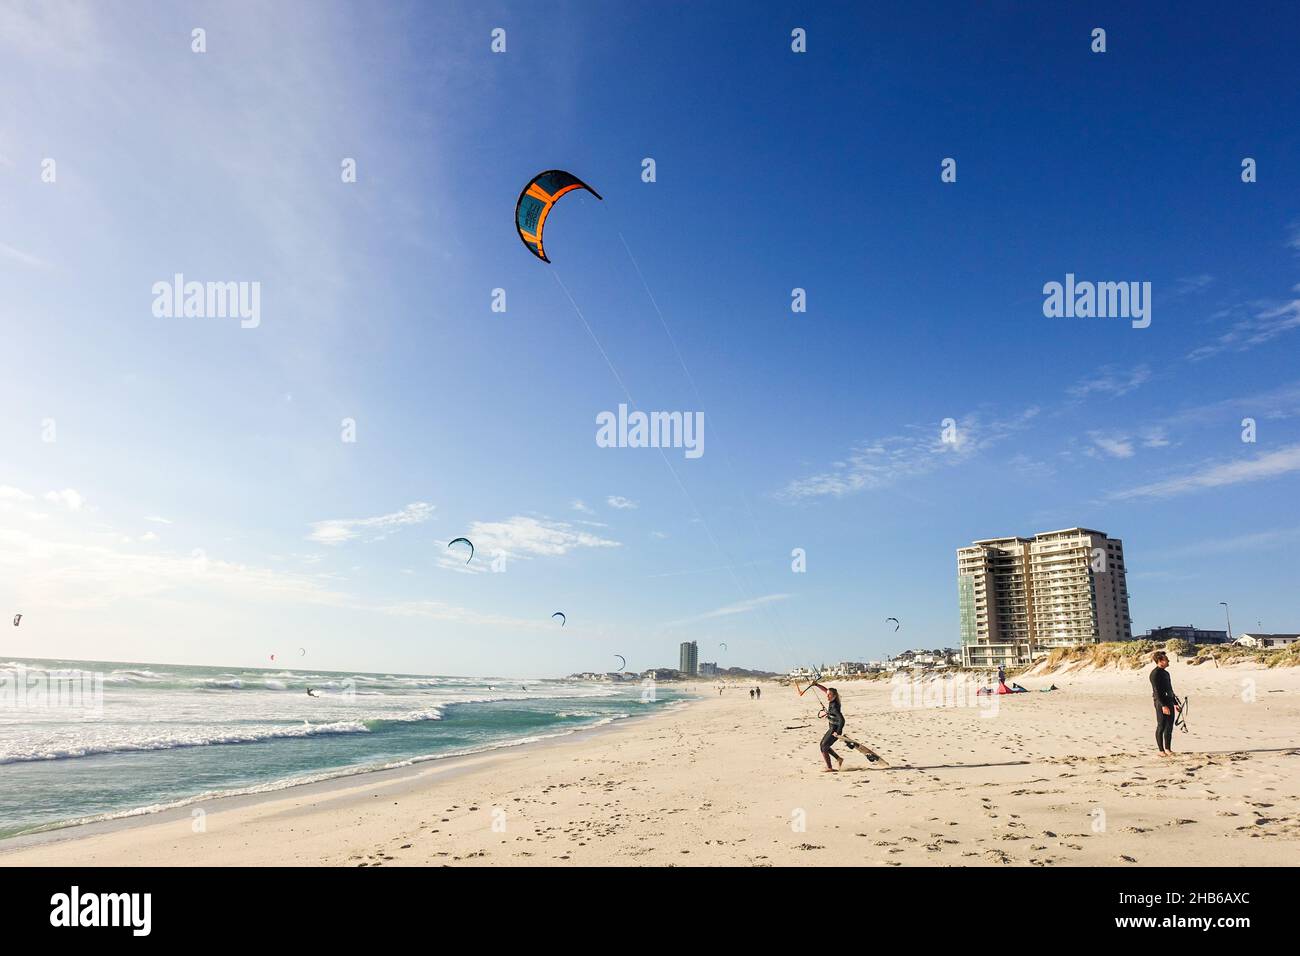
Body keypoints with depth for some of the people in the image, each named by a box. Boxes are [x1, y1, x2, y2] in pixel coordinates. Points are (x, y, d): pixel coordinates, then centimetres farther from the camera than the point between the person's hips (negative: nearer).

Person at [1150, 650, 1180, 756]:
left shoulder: (1165, 673, 17)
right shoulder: (1155, 673, -11)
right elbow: (1157, 691, -17)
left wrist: (1175, 703, 24)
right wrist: (1163, 705, -22)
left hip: (1169, 701, 9)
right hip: (1160, 703, -9)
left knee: (1169, 727, 10)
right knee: (1161, 727, -3)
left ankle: (1168, 749, 19)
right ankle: (1161, 750, 3)